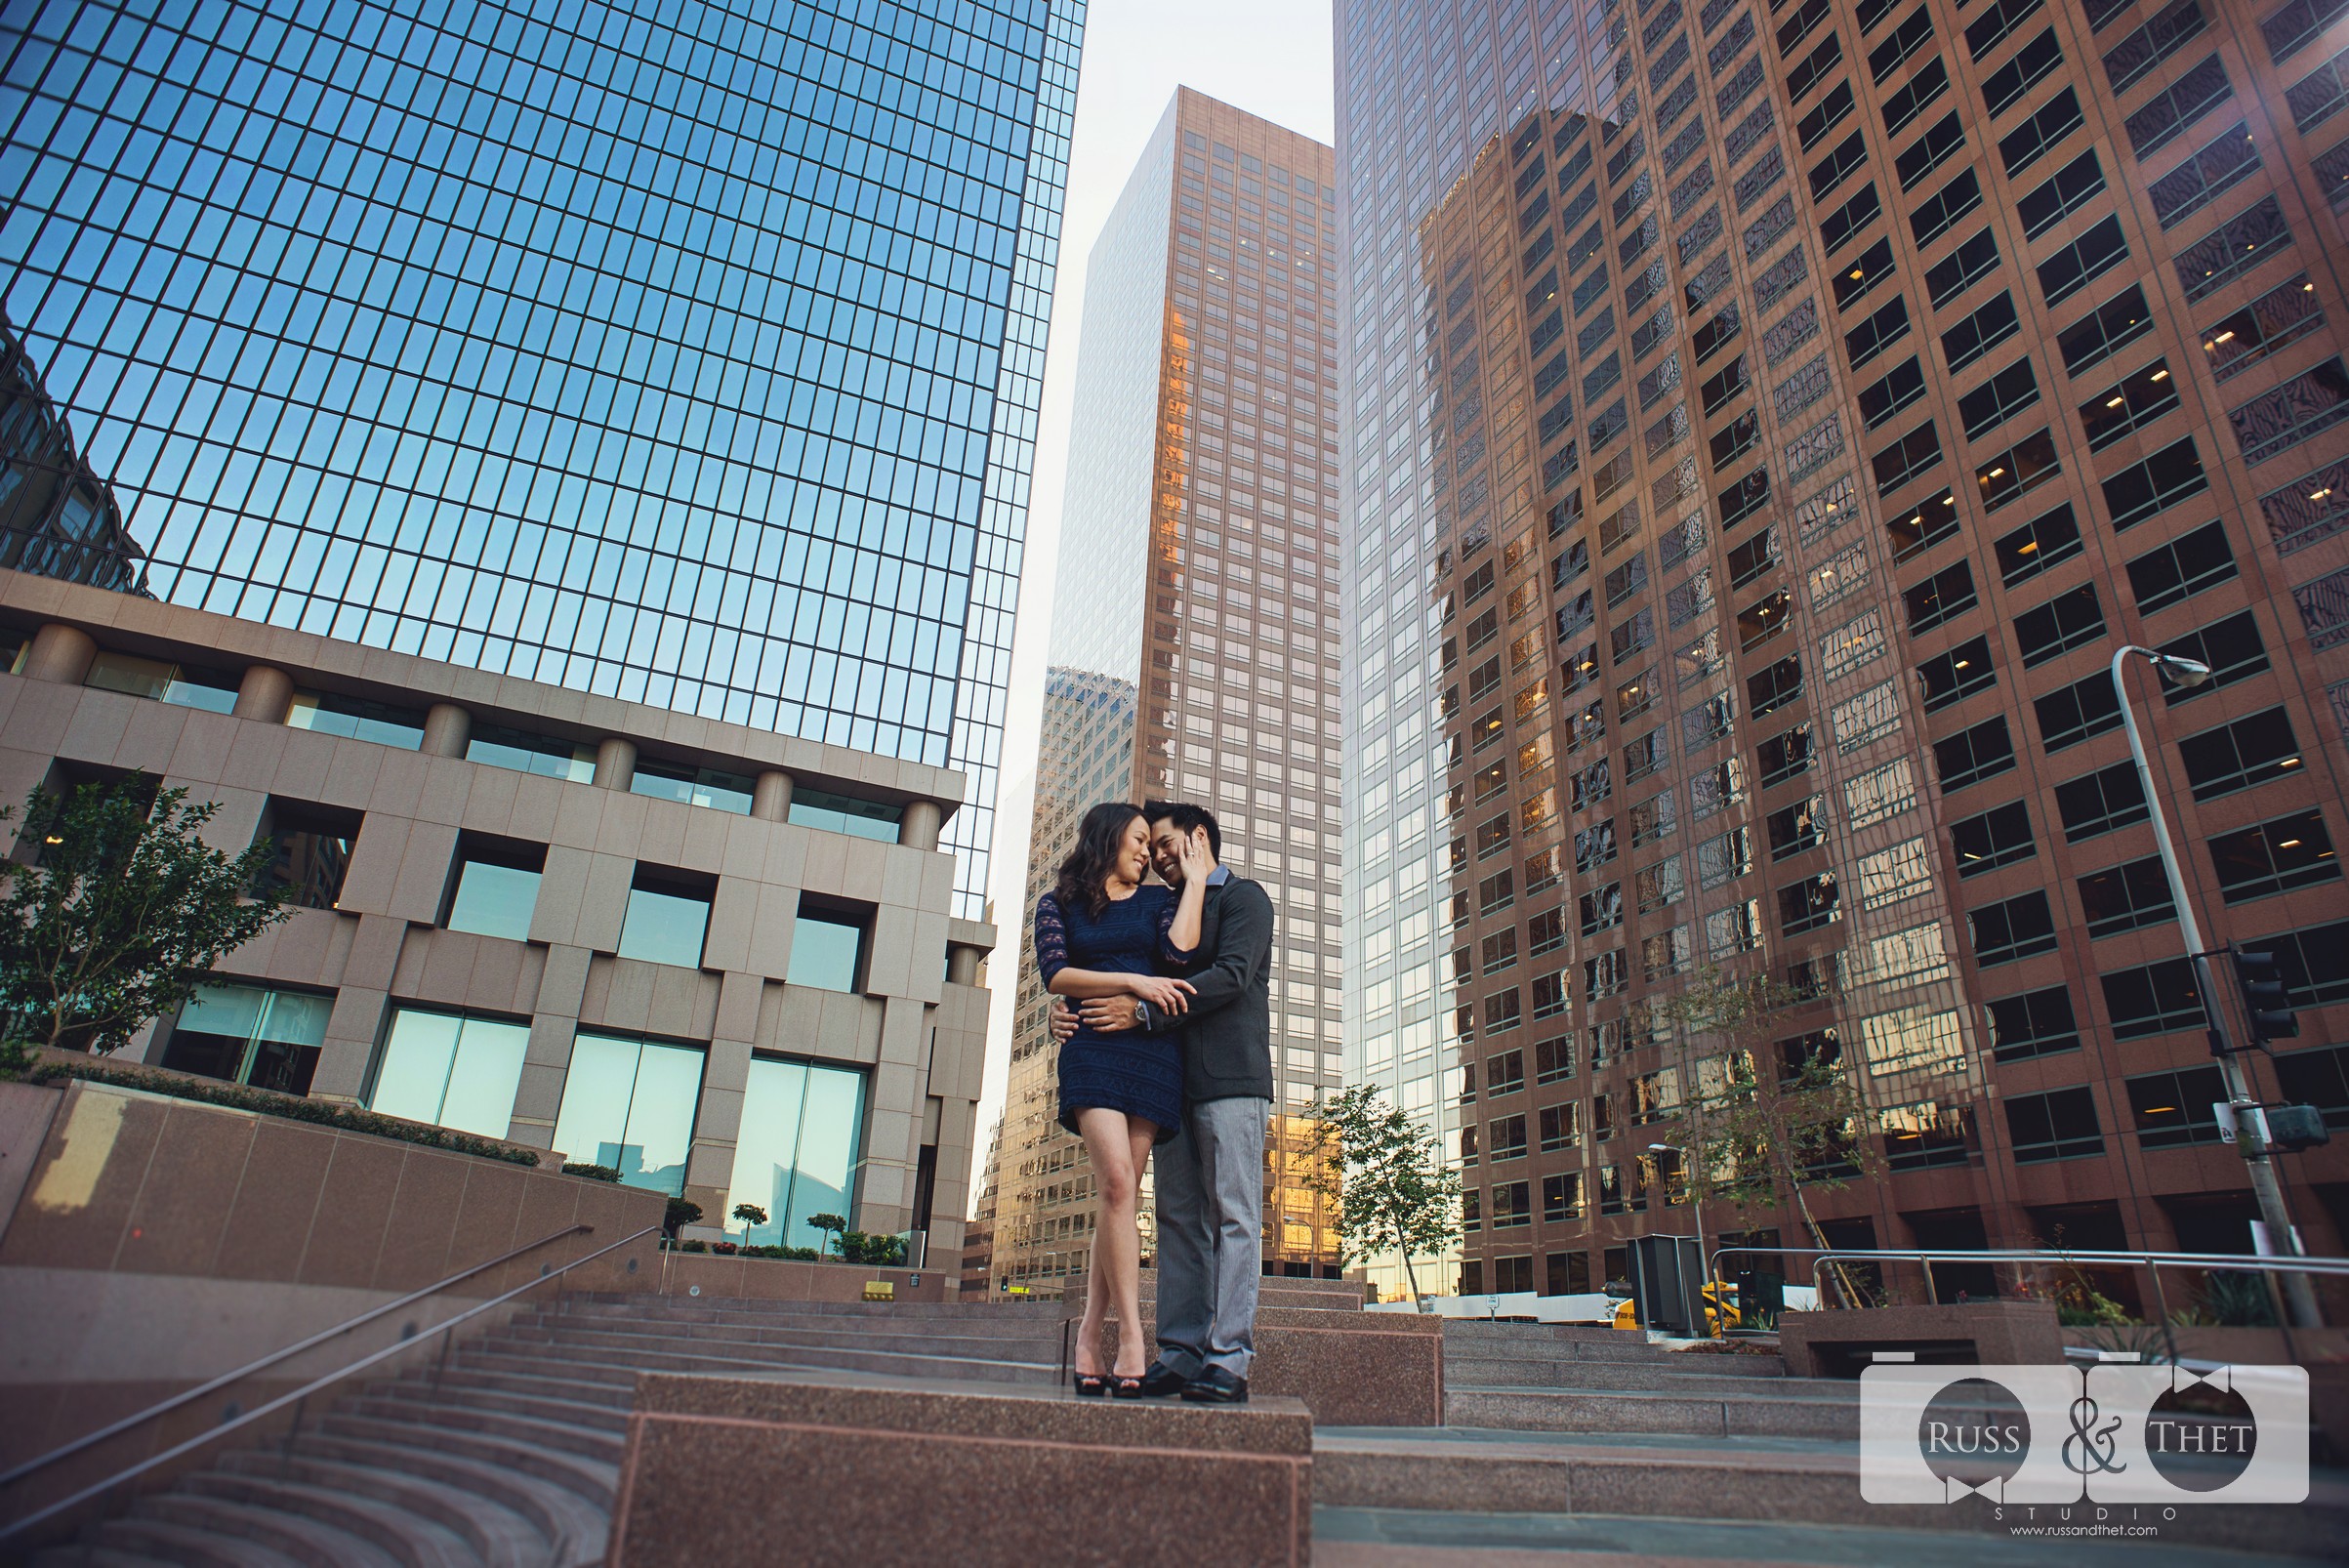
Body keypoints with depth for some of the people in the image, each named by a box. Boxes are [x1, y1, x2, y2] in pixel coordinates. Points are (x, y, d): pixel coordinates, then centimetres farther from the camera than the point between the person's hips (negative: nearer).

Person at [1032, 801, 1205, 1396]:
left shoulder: (1158, 900, 18)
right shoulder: (1058, 904, 14)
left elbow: (1180, 955, -2)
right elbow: (1056, 975, -1)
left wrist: (1196, 879, 4)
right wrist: (1133, 981, -9)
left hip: (1153, 1052, 2)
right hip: (1092, 1051, -2)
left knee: (1118, 1192, -3)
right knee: (1117, 1181, -18)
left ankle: (1089, 1337, 4)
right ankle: (1131, 1338, -15)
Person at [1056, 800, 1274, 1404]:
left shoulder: (1243, 897, 2)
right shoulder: (1167, 911, 24)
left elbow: (1230, 975, -14)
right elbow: (1136, 980, 21)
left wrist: (1144, 1012, -20)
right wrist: (1069, 1014, 1)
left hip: (1231, 1081, -7)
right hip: (1173, 1082, 7)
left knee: (1232, 1215, -6)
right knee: (1179, 1218, 5)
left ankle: (1228, 1359, -4)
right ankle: (1180, 1353, 9)